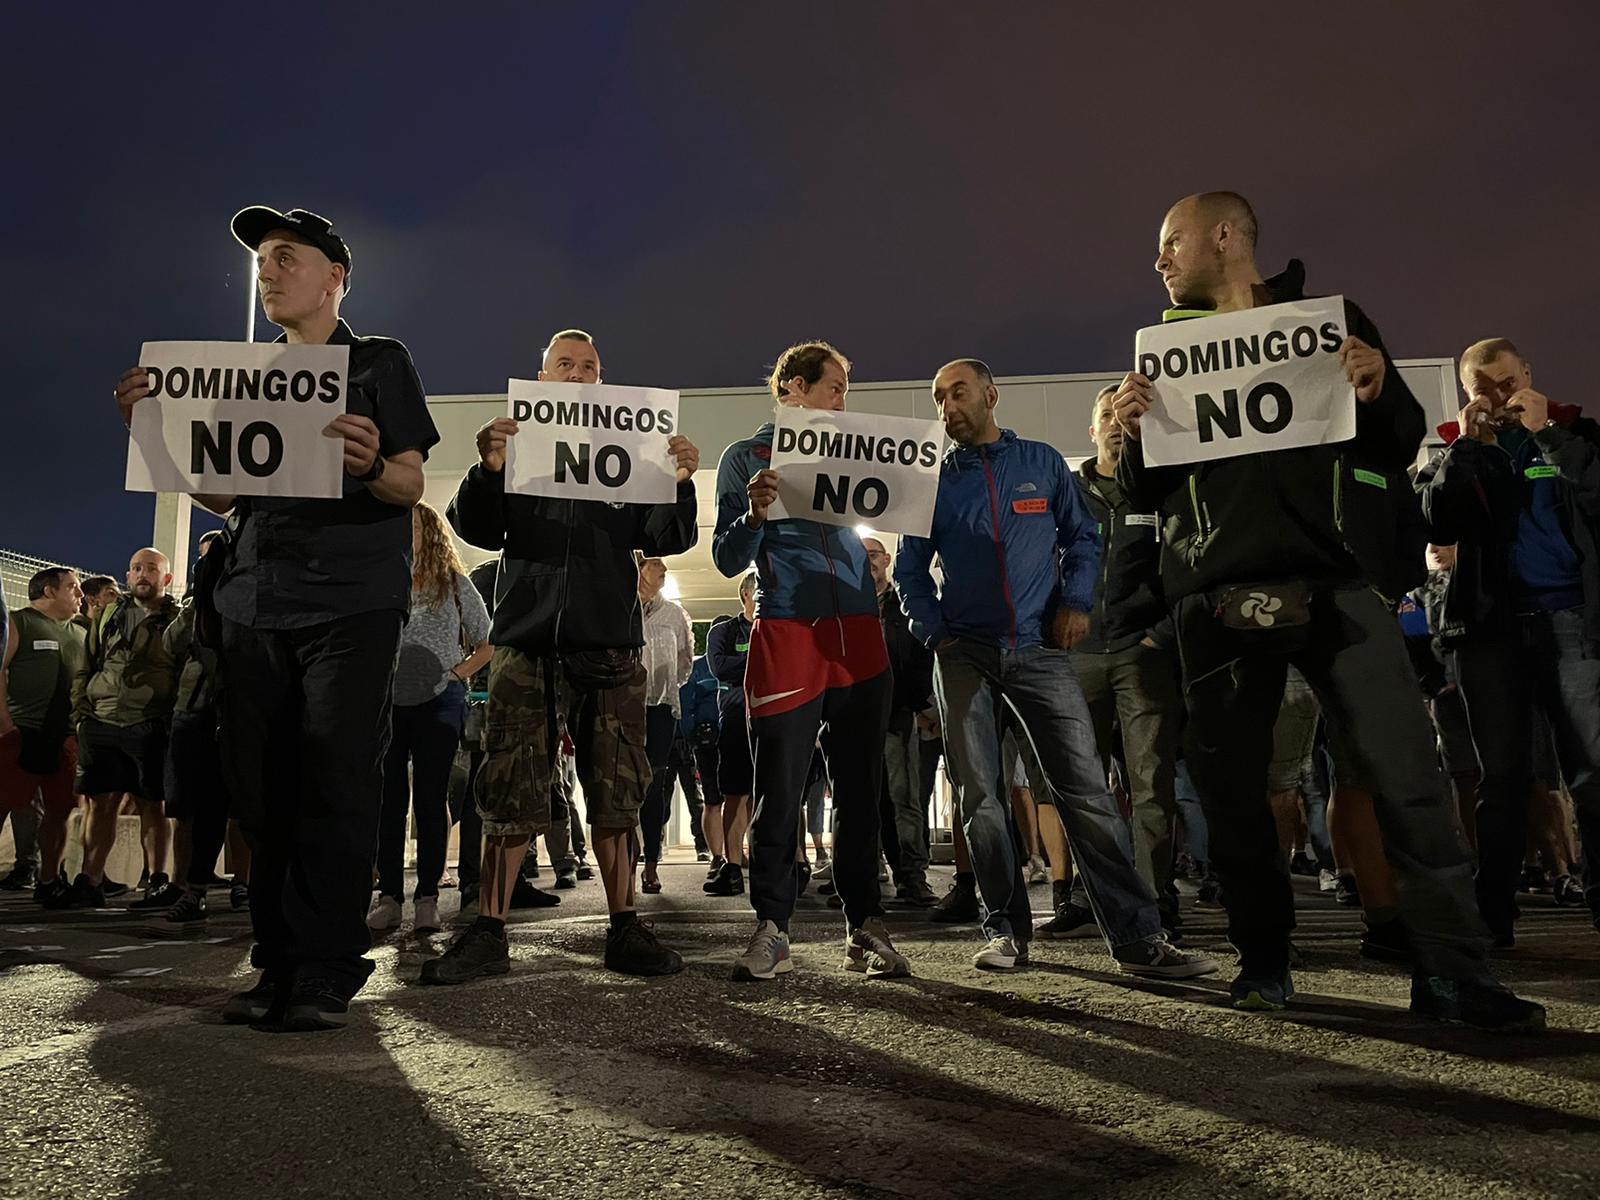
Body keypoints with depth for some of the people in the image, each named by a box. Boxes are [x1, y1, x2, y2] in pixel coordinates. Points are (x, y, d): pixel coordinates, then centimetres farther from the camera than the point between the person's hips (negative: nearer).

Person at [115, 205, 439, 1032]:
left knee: (335, 784, -7)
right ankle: (278, 962, 13)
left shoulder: (379, 363, 7)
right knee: (262, 787, 4)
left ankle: (326, 970, -3)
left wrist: (372, 467, -25)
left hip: (349, 601, -5)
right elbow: (223, 496, 19)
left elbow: (413, 486, -2)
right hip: (253, 601, 5)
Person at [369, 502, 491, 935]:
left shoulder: (455, 584, 4)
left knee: (430, 799, -1)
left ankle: (427, 898, 4)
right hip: (386, 703, 2)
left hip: (437, 703, -2)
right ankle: (389, 895, 9)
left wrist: (457, 673, -5)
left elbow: (487, 643, 7)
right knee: (388, 799, 2)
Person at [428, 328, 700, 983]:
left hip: (611, 641, 1)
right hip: (527, 637, 0)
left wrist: (680, 483, -14)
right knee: (509, 789, -2)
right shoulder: (517, 444, 15)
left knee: (617, 793, 1)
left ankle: (624, 928, 8)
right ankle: (487, 932, 4)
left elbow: (665, 539, 6)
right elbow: (476, 529, 2)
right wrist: (488, 469, -18)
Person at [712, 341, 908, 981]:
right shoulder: (745, 457, 7)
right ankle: (772, 929, 6)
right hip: (786, 635, -4)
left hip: (858, 638, 4)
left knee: (860, 789, 5)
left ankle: (864, 929, 13)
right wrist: (755, 513, -16)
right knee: (779, 791, -3)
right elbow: (728, 561, 3)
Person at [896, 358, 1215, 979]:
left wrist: (1075, 602, -3)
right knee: (981, 798, 2)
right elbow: (910, 569, 12)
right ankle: (1006, 929, 13)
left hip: (1039, 651, -1)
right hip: (965, 655, 1)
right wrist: (935, 633, -1)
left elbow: (1082, 537, 13)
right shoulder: (934, 479, 11)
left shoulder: (1042, 462, 10)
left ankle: (1137, 936, -3)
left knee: (1084, 787, -7)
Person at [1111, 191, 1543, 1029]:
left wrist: (1377, 393, -9)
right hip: (1215, 597, 2)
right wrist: (1133, 435, -6)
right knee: (1229, 785, 3)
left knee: (1408, 775, -8)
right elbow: (1143, 496, 15)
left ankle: (1452, 973, 2)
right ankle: (1264, 961, 16)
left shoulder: (1327, 319, 13)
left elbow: (1397, 450, 13)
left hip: (1329, 582, -1)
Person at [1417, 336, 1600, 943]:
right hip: (1490, 621, 1)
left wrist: (1546, 432, -9)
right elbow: (1437, 527, -3)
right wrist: (1469, 444, -7)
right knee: (1502, 774, 2)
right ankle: (1492, 914, 5)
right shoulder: (1459, 448, 14)